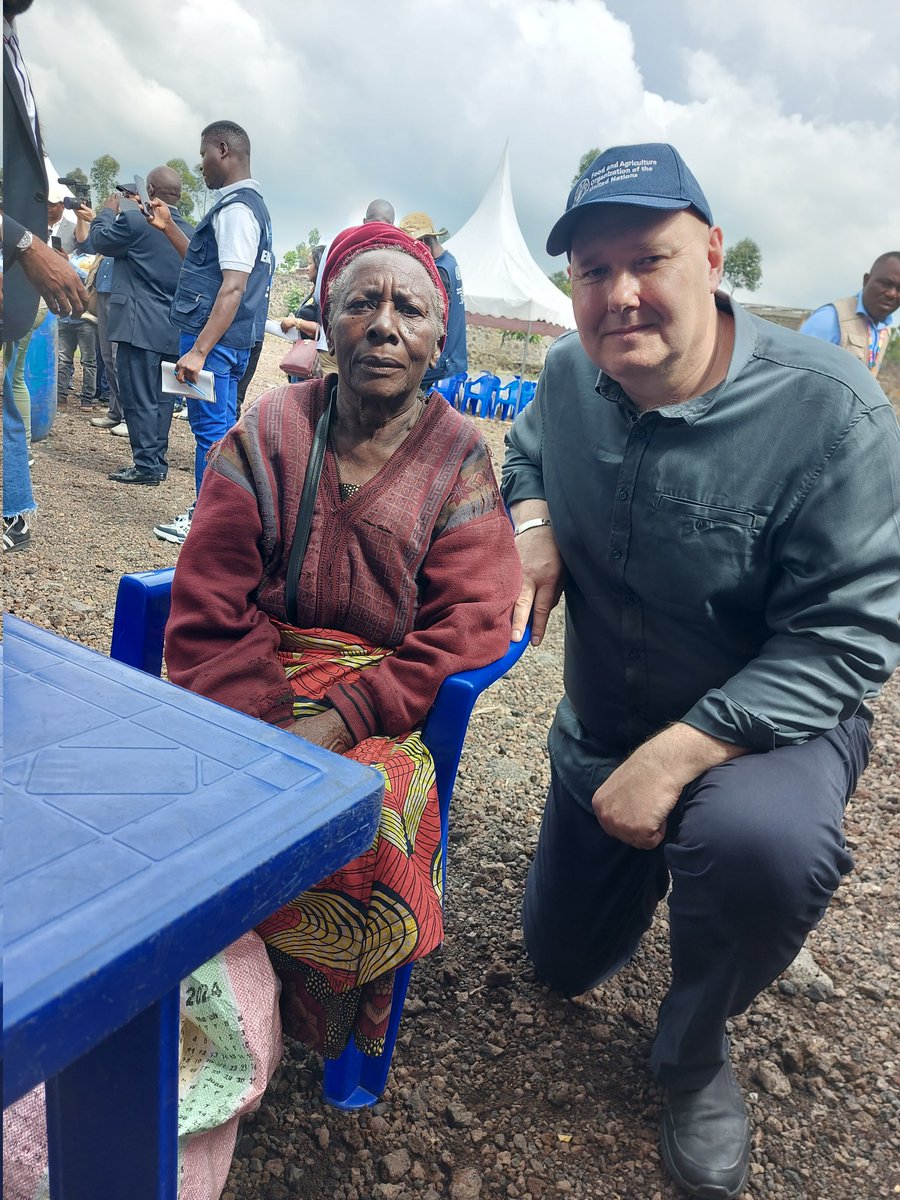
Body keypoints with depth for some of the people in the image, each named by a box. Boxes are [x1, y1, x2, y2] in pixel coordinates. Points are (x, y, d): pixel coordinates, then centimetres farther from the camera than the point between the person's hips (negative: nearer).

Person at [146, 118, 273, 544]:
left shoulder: (236, 209, -14)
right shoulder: (245, 203, 18)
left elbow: (234, 287, -23)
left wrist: (199, 350, -27)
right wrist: (168, 227, 22)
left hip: (215, 337, -10)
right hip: (230, 338, 10)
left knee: (211, 428, -5)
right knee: (219, 426, 15)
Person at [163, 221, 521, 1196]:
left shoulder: (458, 459, 2)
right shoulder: (266, 433, 4)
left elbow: (466, 628, -6)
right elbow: (207, 608, -2)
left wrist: (341, 721, -18)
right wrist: (265, 725, -17)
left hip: (382, 702, -1)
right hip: (249, 683, 2)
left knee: (375, 819, -29)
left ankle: (323, 1028, 0)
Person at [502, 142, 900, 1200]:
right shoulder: (569, 375, -10)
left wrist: (676, 755, -33)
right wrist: (533, 525, -12)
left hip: (764, 726, -4)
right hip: (600, 732, 5)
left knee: (760, 840, -41)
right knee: (563, 962, 18)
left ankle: (694, 1051, -6)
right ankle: (653, 864, 50)